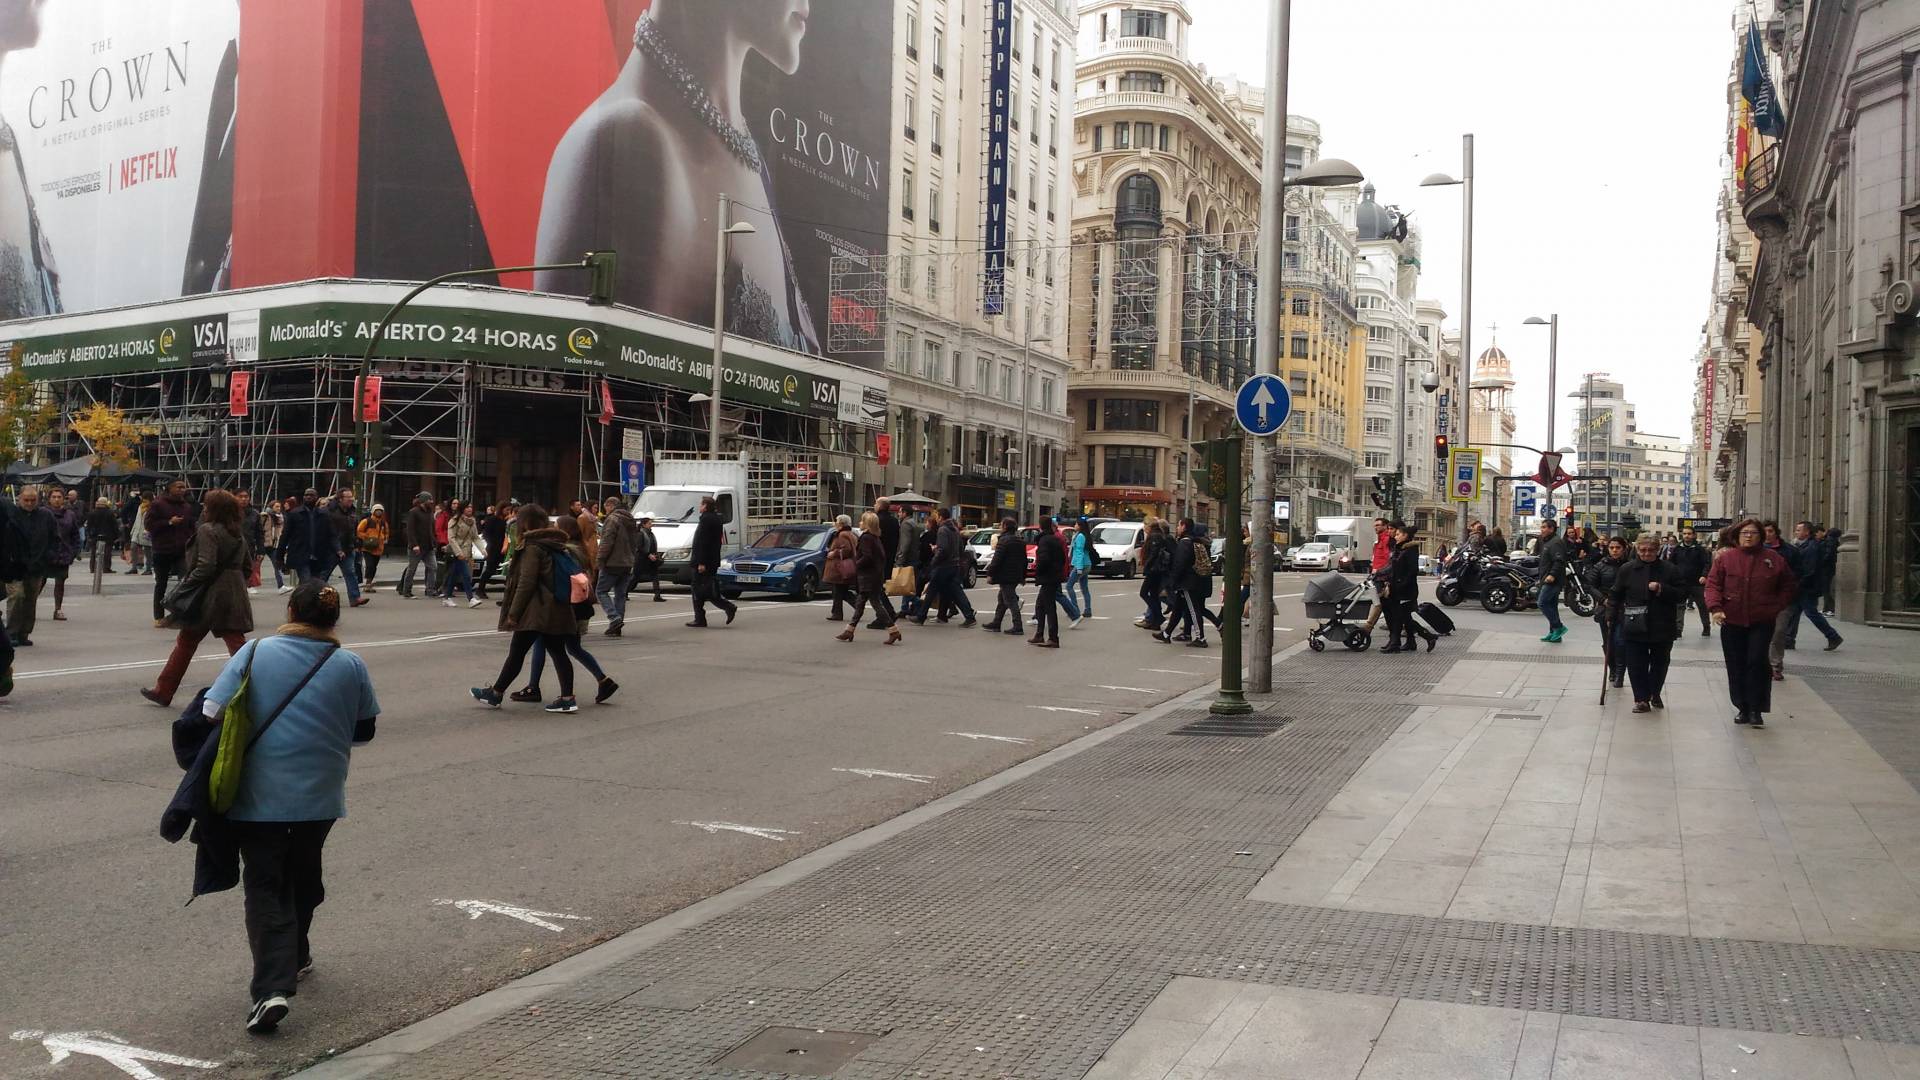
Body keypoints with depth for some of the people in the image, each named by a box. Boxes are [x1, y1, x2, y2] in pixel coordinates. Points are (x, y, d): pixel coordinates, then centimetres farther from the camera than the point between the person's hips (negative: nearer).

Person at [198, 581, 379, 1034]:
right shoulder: (351, 666, -3)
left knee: (264, 884, 2)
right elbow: (363, 732, 5)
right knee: (303, 874, 23)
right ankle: (296, 958, 40)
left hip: (258, 793, -2)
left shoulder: (254, 653, -6)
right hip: (321, 795, 2)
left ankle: (272, 987, -12)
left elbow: (213, 714, -8)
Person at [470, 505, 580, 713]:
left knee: (516, 652, 2)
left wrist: (514, 612, -13)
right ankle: (567, 698, 3)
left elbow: (526, 582, -16)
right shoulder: (554, 545, 15)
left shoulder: (532, 547, -11)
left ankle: (495, 694, 13)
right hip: (557, 610, 8)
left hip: (535, 611, -8)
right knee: (557, 652, 7)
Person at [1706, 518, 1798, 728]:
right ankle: (1742, 708, 17)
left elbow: (1788, 586, 13)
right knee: (1736, 667, 5)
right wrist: (1715, 608, -15)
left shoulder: (1774, 559, 4)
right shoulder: (1725, 558, 2)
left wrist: (1776, 607, 2)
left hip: (1761, 623, -1)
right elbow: (1713, 584, -1)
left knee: (1757, 662, -11)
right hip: (1732, 623, 1)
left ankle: (1756, 710, -4)